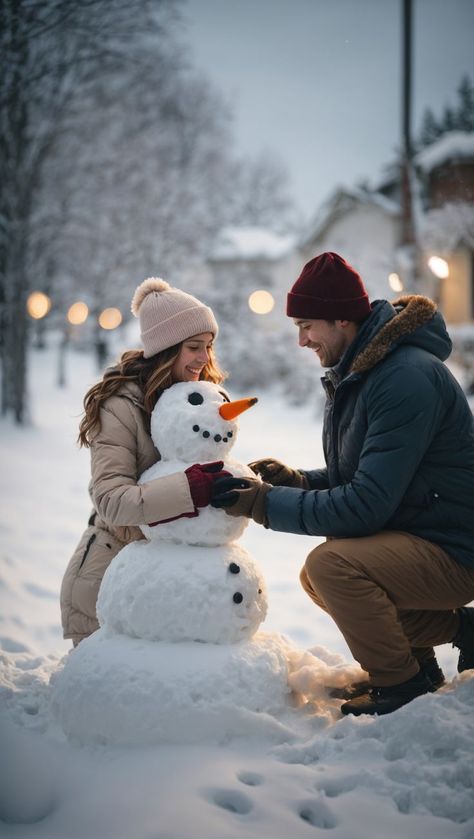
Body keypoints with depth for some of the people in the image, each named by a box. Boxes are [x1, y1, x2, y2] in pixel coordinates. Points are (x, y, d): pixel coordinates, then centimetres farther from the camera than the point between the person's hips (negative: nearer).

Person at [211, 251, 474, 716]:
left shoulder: (407, 379, -24)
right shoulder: (355, 373, 8)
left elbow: (367, 505, -27)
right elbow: (356, 481, 16)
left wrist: (264, 503, -22)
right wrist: (294, 480, -2)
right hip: (414, 538, 10)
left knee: (330, 564, -27)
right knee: (315, 578, 13)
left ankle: (401, 683, -6)